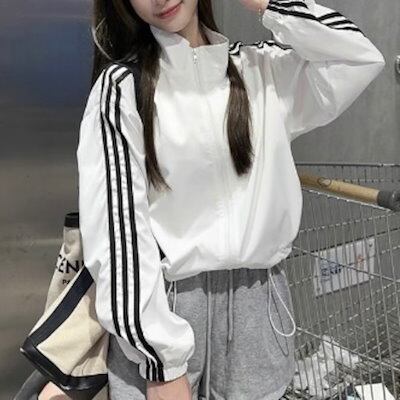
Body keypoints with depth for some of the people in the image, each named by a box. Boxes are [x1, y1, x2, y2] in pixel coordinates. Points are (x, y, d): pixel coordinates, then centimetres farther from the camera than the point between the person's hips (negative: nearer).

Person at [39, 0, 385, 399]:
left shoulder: (264, 68, 7)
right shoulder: (121, 85, -5)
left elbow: (360, 58, -4)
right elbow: (117, 229, -10)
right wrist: (162, 361, -13)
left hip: (258, 307, 3)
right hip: (161, 308, -3)